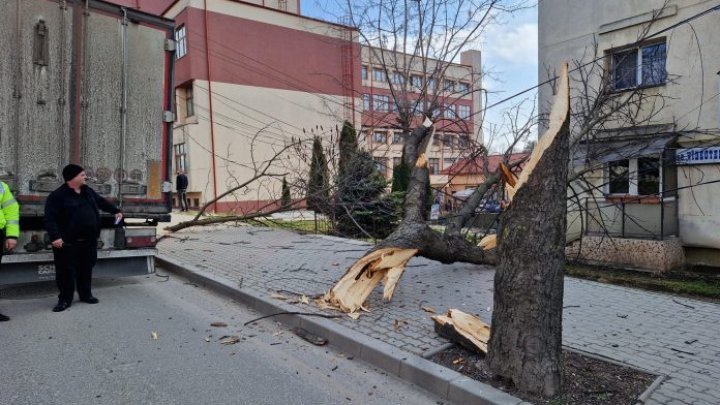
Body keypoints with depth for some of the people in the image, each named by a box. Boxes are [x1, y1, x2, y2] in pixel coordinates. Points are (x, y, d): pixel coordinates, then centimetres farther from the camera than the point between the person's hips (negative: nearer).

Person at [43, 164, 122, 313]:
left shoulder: (88, 191, 11)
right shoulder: (57, 195, -11)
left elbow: (102, 202, 29)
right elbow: (49, 218, -16)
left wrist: (116, 211, 31)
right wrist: (55, 236, -25)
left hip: (89, 241, 6)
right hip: (67, 242, -6)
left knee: (86, 269, 15)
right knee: (66, 271, 1)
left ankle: (86, 294, 29)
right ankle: (65, 299, 14)